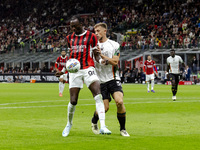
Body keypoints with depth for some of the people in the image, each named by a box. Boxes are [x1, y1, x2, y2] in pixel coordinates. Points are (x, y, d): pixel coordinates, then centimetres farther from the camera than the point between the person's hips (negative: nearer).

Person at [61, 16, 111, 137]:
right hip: (74, 70, 3)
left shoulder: (91, 36, 3)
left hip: (88, 69, -3)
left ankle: (103, 127, -24)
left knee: (98, 96, -19)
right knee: (73, 101, 0)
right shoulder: (70, 38, 14)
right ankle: (69, 124, 25)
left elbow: (95, 54, 7)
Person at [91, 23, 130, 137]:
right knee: (105, 107, -7)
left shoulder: (114, 45, 4)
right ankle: (94, 122, 26)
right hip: (100, 81, 1)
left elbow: (115, 61, -6)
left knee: (119, 102, -21)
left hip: (113, 79, -1)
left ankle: (123, 129, -4)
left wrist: (102, 56, -17)